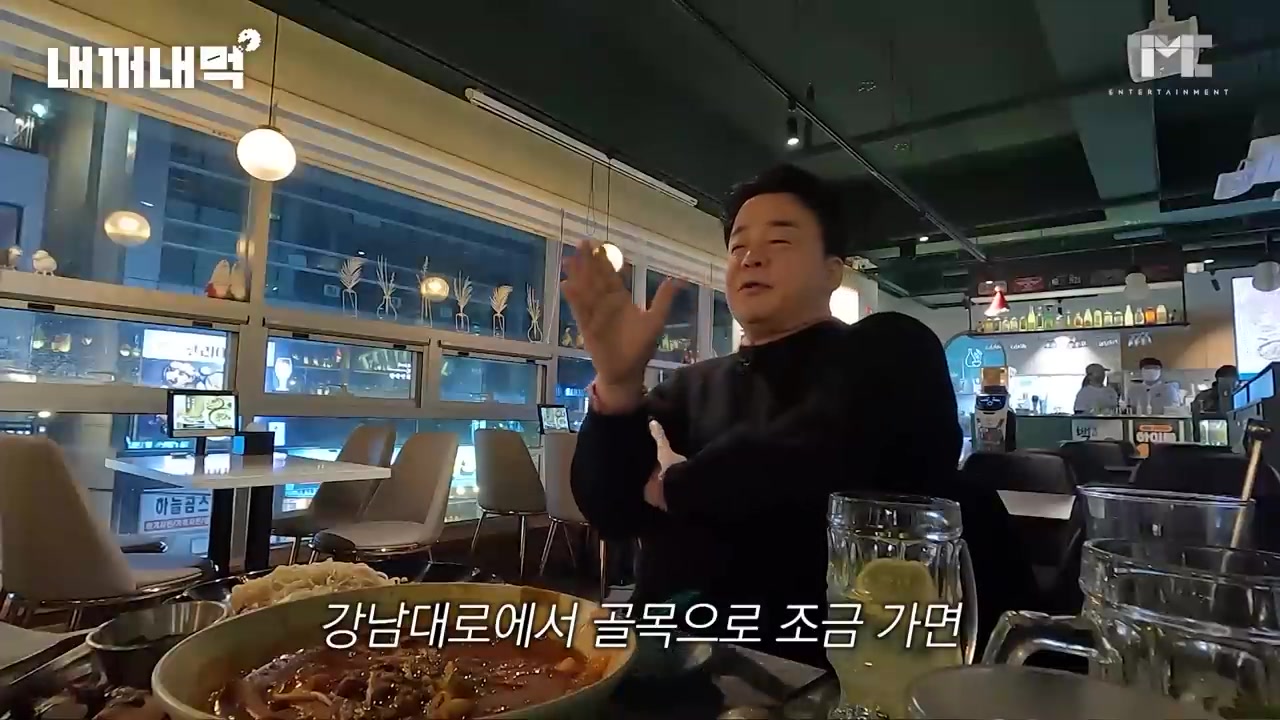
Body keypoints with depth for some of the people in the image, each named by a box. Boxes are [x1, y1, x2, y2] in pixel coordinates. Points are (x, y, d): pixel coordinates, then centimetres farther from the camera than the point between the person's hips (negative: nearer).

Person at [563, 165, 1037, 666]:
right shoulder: (691, 388, 11)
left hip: (823, 667, -4)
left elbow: (811, 461, -20)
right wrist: (617, 383, -15)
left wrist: (677, 485, -4)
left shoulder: (891, 353, -2)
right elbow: (610, 514, 2)